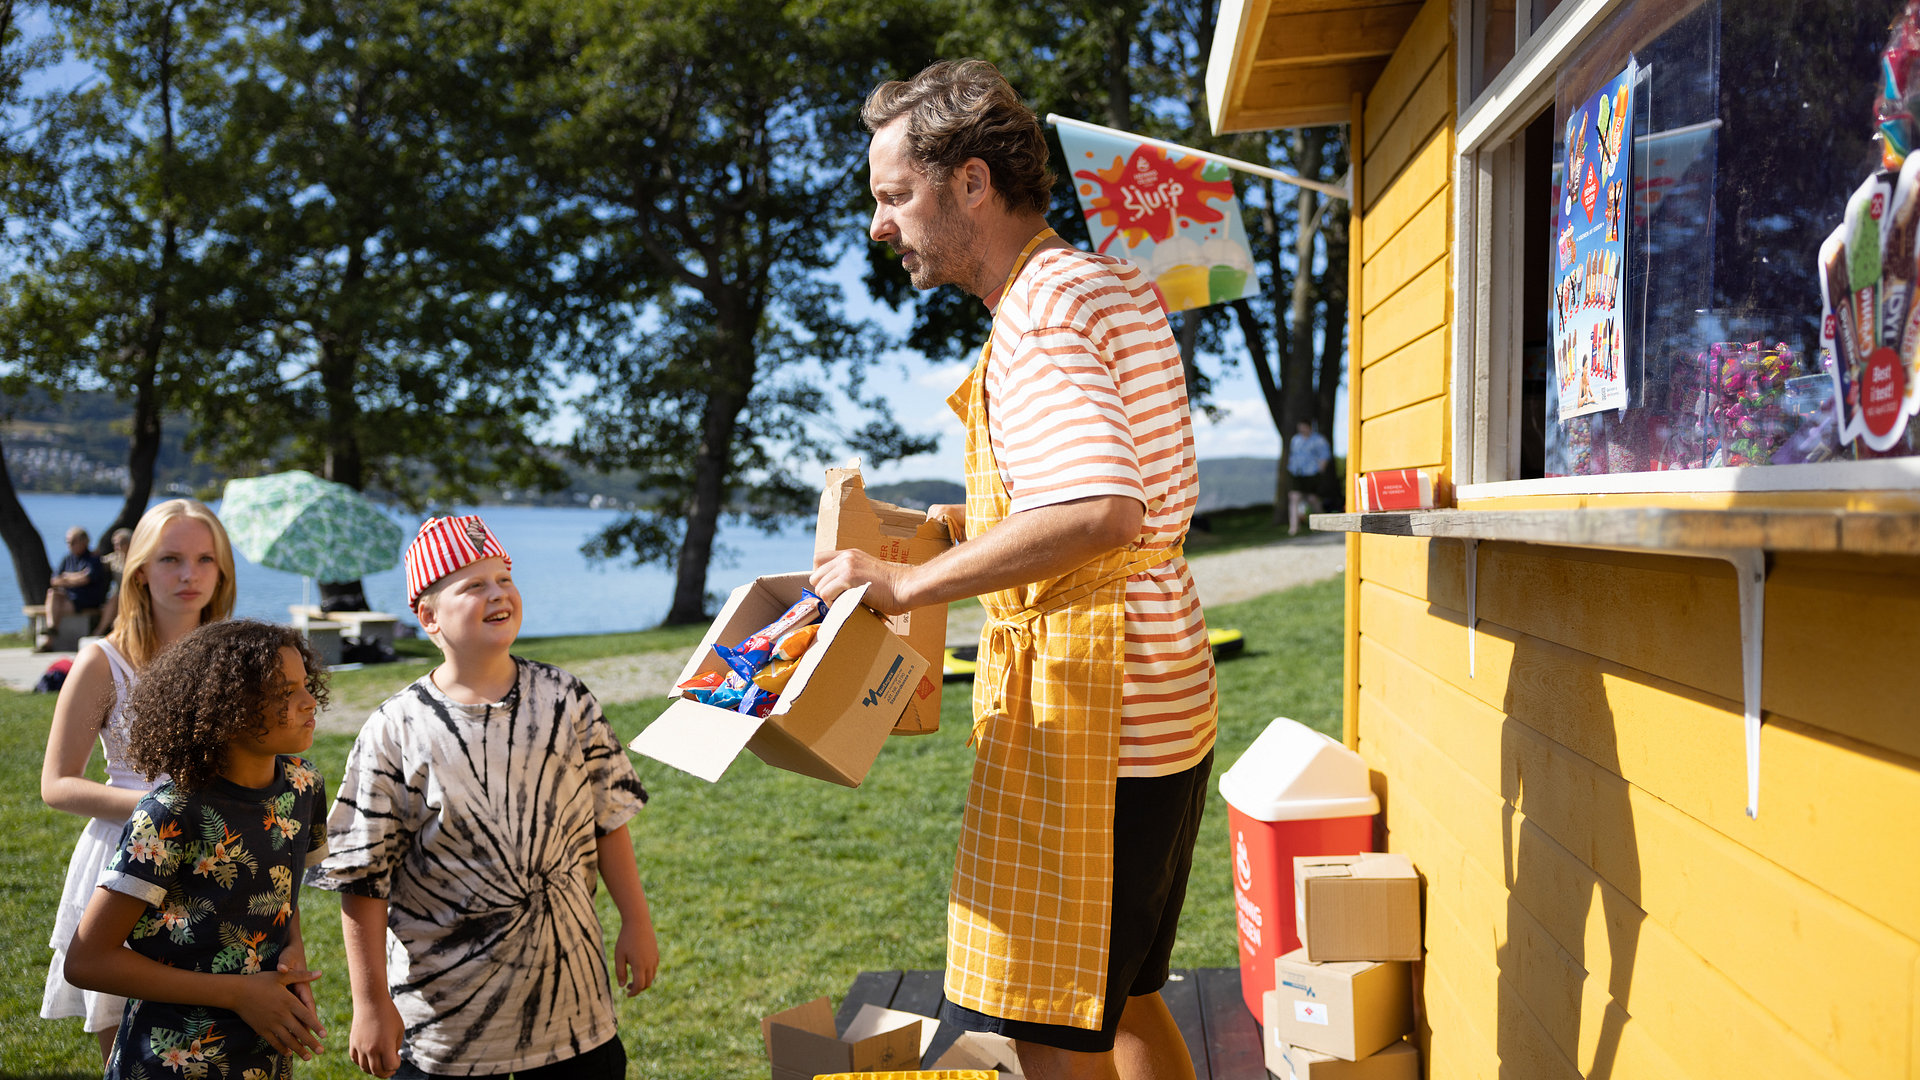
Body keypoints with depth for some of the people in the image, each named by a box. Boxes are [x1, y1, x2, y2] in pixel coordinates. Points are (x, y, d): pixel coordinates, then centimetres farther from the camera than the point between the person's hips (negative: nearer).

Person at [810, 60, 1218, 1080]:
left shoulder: (1040, 313, -17)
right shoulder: (1107, 284, 15)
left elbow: (1100, 513, -31)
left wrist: (907, 584, -24)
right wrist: (970, 520, 16)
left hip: (1084, 699, -10)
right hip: (1157, 688, 10)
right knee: (1117, 995, 21)